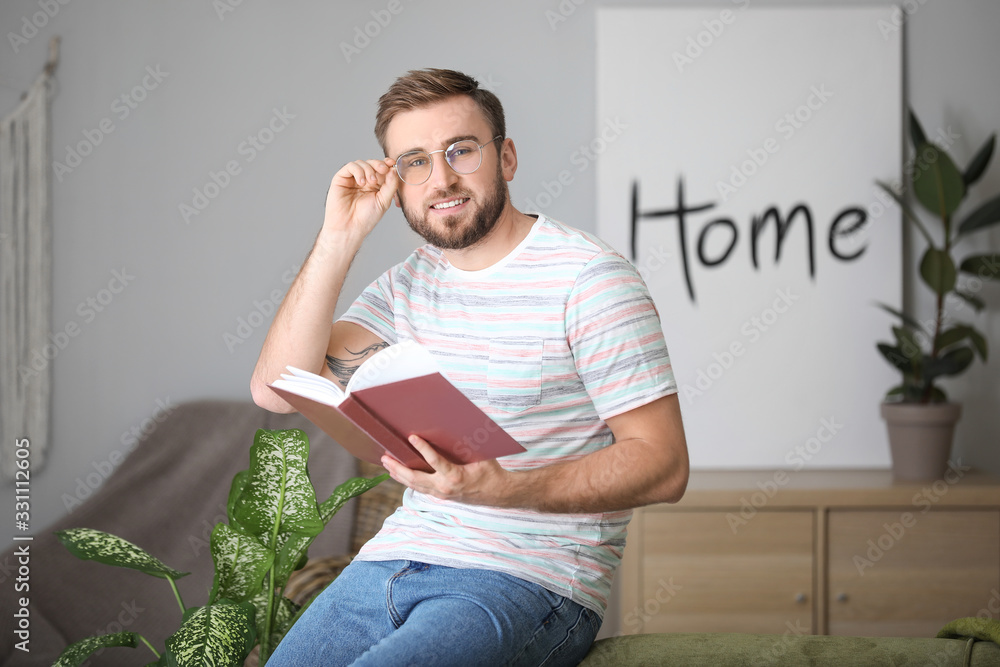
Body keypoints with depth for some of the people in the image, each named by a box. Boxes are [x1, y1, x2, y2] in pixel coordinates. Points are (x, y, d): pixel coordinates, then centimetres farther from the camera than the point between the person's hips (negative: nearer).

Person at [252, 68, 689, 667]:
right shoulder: (406, 286, 13)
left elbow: (663, 465, -11)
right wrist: (340, 238, -3)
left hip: (530, 578, -6)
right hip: (396, 558, 6)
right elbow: (276, 389, 2)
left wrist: (501, 488, -25)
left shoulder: (589, 279, -8)